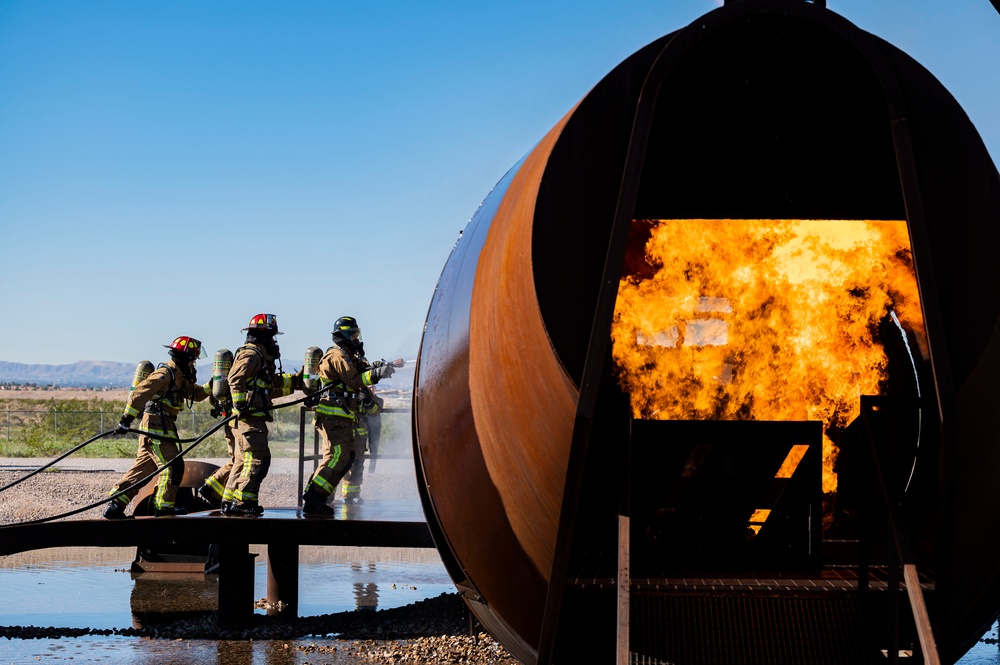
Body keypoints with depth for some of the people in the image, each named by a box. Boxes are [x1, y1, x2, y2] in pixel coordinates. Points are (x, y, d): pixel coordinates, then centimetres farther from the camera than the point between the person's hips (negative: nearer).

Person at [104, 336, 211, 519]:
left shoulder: (179, 377, 19)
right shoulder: (165, 373, -12)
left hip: (160, 428, 10)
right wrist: (126, 419, -24)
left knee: (142, 468, 8)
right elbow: (138, 394, -19)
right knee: (173, 465, -5)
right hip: (157, 426, -10)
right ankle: (163, 506, 4)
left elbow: (197, 394, 28)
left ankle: (115, 505, 7)